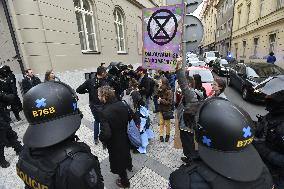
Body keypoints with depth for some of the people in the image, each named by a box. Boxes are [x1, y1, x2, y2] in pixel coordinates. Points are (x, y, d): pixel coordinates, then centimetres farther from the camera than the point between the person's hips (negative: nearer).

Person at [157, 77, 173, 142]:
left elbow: (170, 102, -18)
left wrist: (161, 100, -21)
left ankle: (167, 135, 30)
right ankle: (161, 135, 22)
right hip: (161, 109, 5)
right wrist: (158, 101, -6)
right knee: (161, 123, 11)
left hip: (167, 110, -5)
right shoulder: (160, 90, 1)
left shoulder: (169, 91, -17)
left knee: (167, 123, 11)